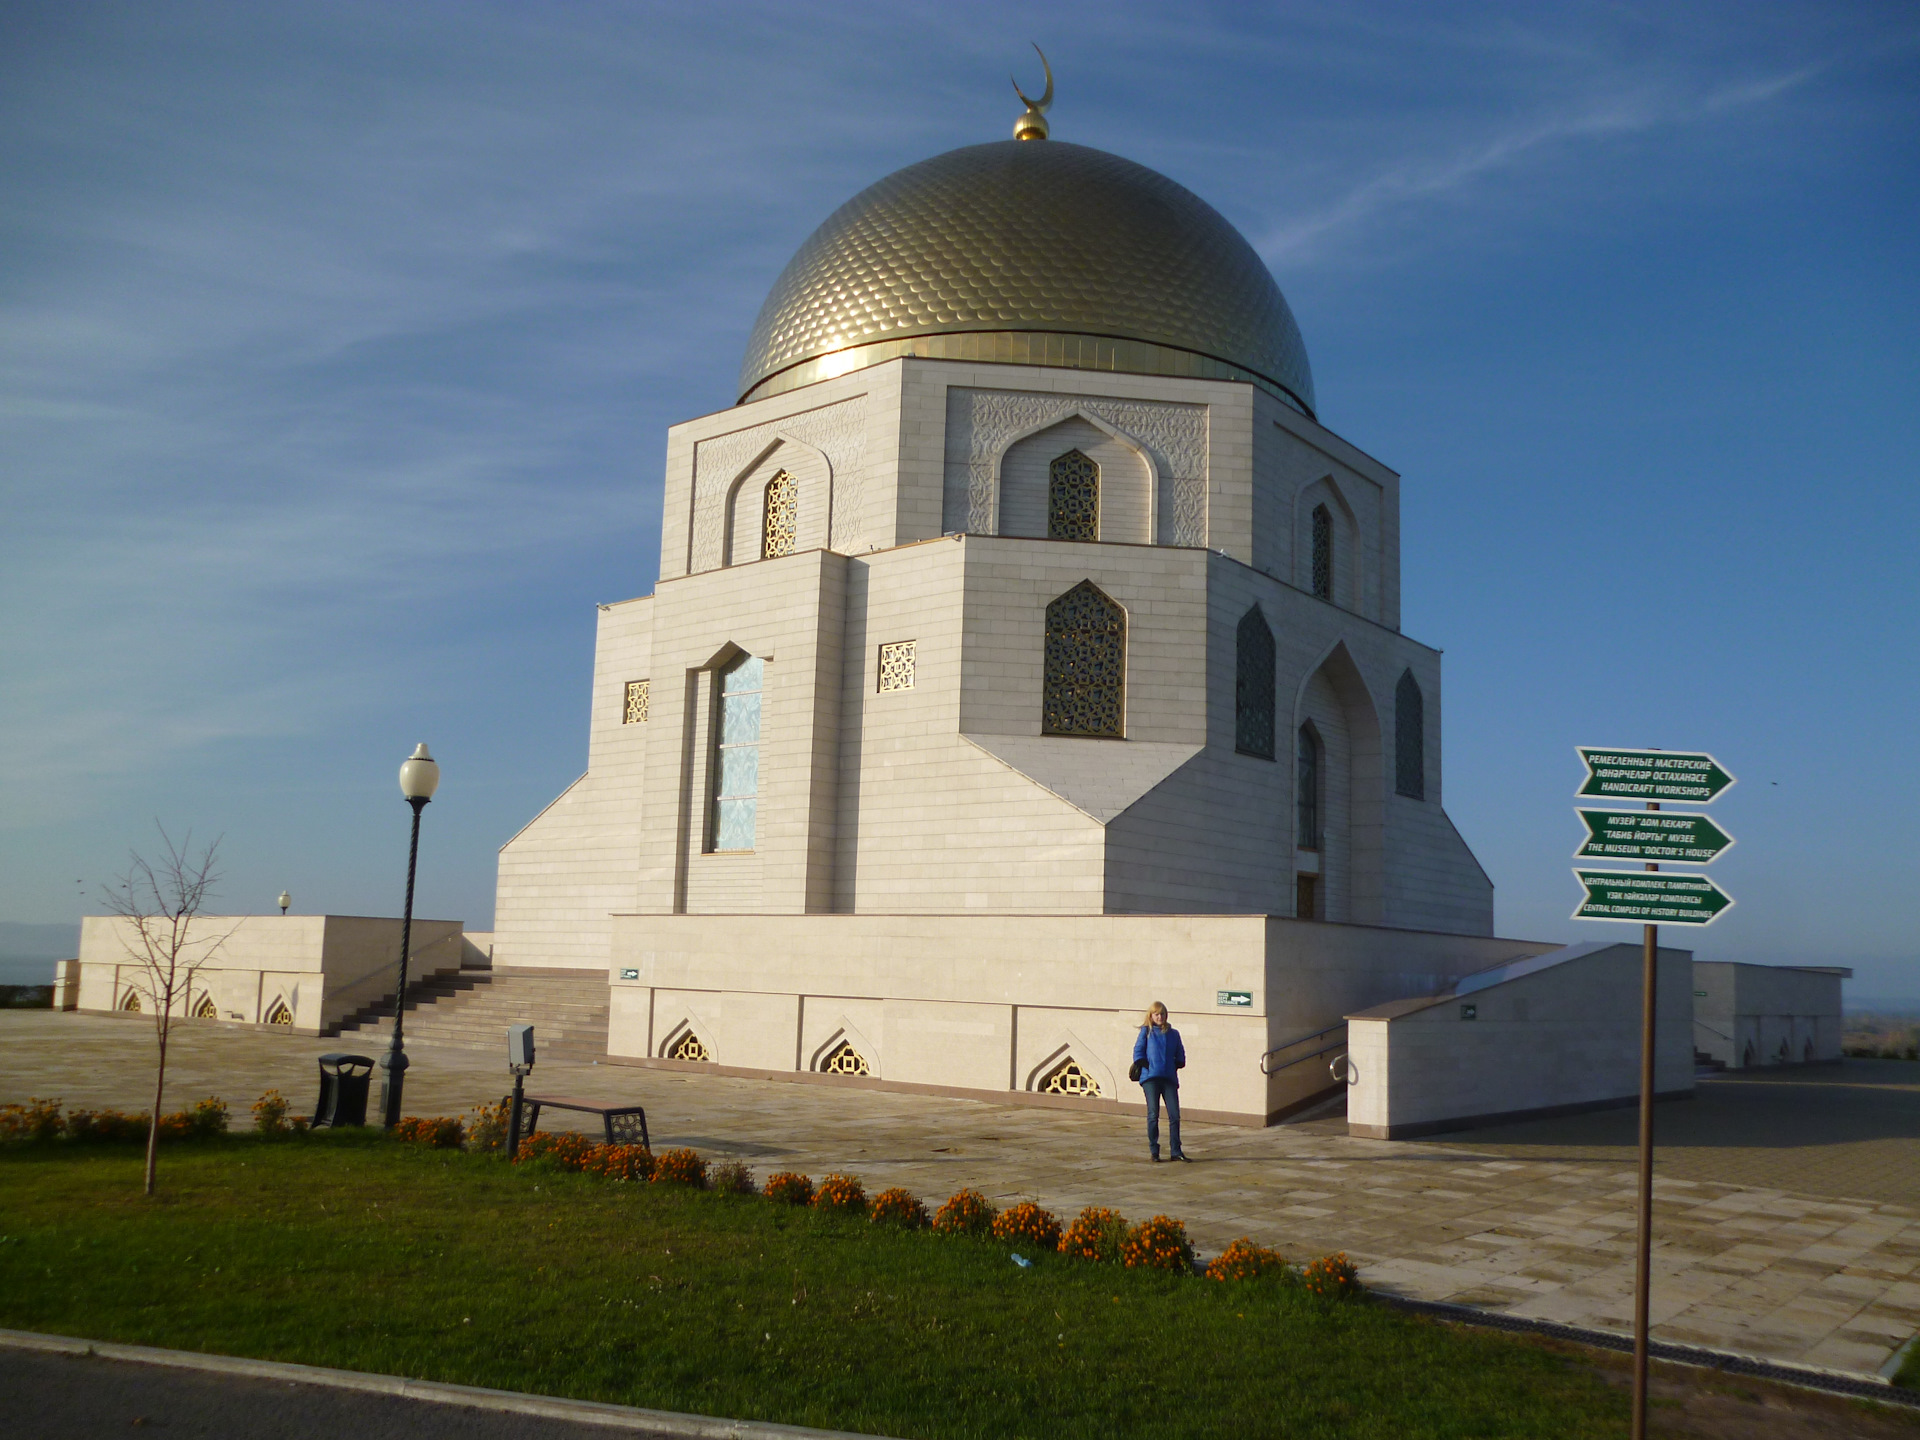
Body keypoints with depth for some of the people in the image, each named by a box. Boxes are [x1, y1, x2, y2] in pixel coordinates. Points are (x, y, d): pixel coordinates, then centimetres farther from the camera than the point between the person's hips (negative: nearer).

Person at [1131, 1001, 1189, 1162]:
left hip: (1169, 1078, 3)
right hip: (1150, 1079, -2)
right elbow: (1138, 1051, 6)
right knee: (1153, 1115, -3)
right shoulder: (1146, 1031, 9)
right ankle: (1154, 1152, 4)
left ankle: (1176, 1151, 4)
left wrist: (1178, 1065, 5)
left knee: (1174, 1115, -3)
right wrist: (1143, 1065, -7)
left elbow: (1180, 1054, 21)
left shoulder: (1173, 1034, 17)